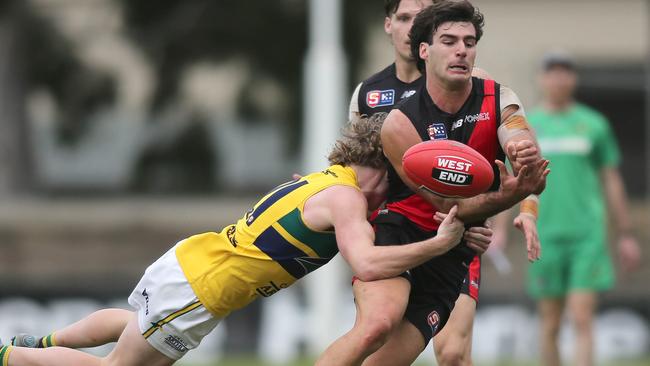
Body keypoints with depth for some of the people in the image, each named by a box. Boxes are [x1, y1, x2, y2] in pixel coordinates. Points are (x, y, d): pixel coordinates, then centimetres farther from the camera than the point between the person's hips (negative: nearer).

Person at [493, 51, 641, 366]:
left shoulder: (594, 124, 6)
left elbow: (612, 181, 10)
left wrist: (625, 235, 9)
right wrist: (500, 230, -4)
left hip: (587, 236, -1)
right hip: (545, 235, 1)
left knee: (582, 321, -11)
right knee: (550, 325, 5)